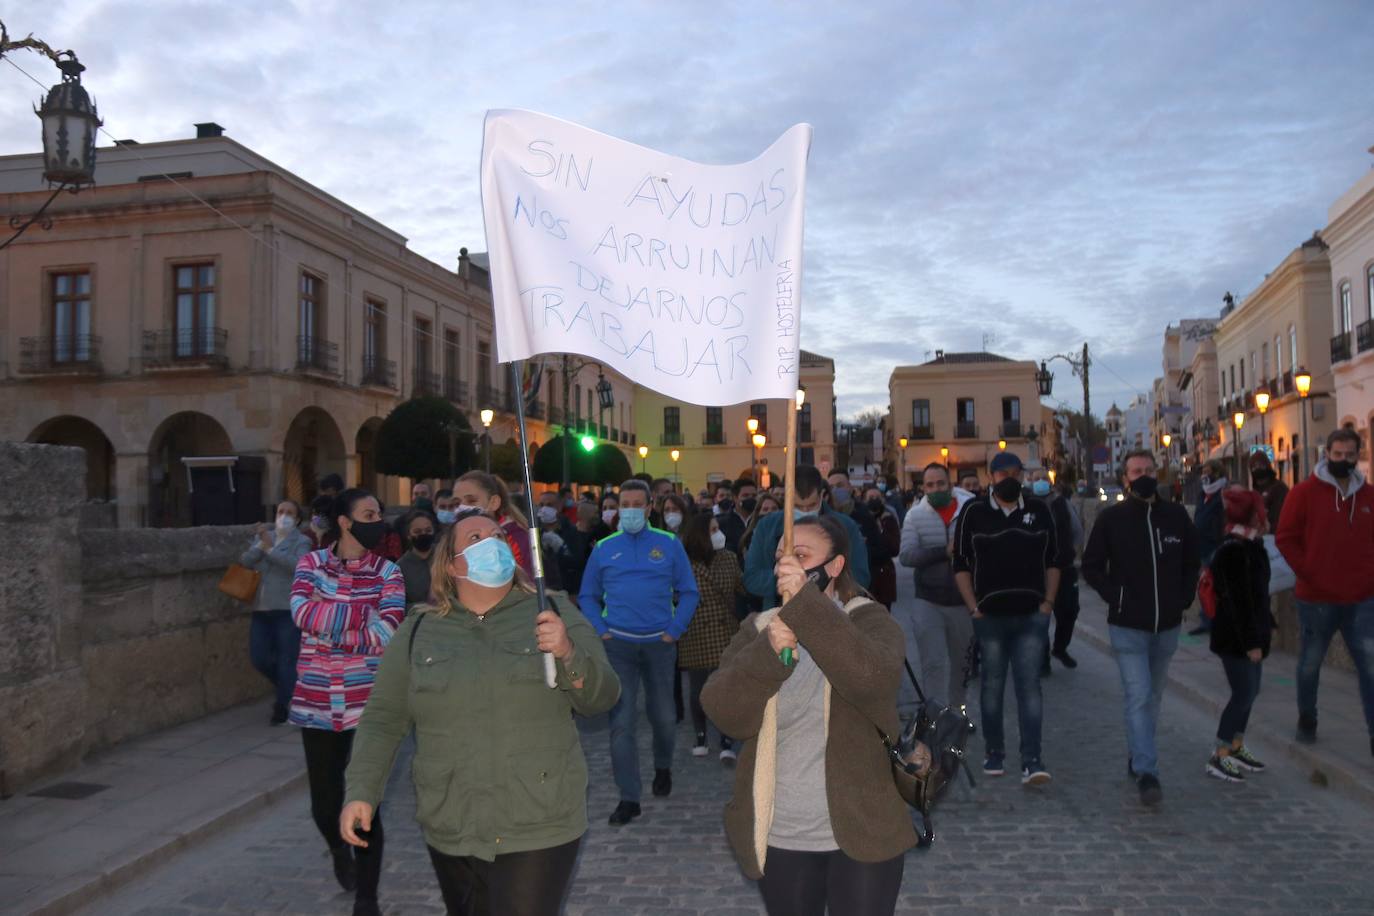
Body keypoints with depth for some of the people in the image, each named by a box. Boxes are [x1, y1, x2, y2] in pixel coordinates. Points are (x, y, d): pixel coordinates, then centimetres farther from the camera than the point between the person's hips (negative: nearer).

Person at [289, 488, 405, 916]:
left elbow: (387, 635, -16)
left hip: (368, 702, -2)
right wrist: (364, 614, -18)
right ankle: (339, 850, 47)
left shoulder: (387, 572, -2)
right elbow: (301, 611, -16)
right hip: (317, 703, 2)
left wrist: (326, 620, -13)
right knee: (324, 804, 11)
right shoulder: (311, 563, 2)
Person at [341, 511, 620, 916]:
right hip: (448, 833, 3)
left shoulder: (554, 616, -2)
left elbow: (600, 698, -7)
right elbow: (383, 721, 4)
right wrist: (362, 792, -7)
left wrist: (568, 653, -25)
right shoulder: (417, 632, 3)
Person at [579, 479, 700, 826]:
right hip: (618, 644, 0)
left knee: (663, 716, 12)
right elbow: (588, 596, 11)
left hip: (659, 644, 0)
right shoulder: (604, 548, 5)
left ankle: (663, 768, 41)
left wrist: (674, 631, -6)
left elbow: (688, 592, 3)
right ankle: (629, 797, 4)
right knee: (621, 721, -4)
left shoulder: (669, 545, 2)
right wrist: (601, 631, -2)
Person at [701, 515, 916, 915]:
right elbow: (724, 711, -11)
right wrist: (767, 652, -27)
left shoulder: (869, 621, -5)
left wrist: (806, 602, -34)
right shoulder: (759, 628, 3)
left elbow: (872, 678, -28)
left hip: (859, 833, -3)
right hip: (779, 835, 3)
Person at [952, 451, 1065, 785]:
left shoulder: (1038, 510, 7)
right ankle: (994, 752, 22)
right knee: (992, 685, 9)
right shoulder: (973, 512, 0)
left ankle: (1031, 760, -3)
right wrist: (973, 607, -5)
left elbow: (1053, 559, 12)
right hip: (990, 617, -1)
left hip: (1032, 616, 1)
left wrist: (1048, 601, 1)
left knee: (1029, 685, -4)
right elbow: (961, 564, 1)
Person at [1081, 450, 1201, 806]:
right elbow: (1092, 566, -1)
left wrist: (1184, 598, 4)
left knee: (1153, 696, 16)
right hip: (1128, 626, -4)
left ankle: (1138, 758, 32)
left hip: (1168, 625, 4)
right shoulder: (1112, 517, -5)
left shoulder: (1176, 515, 3)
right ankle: (1146, 773, -7)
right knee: (1138, 696, -9)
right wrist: (1115, 596, -11)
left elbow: (1193, 561, 15)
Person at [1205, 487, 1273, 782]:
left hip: (1250, 633, 10)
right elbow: (1238, 601, -23)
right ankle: (1219, 758, 5)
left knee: (1250, 691, 16)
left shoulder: (1251, 546, 9)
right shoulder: (1234, 551, -22)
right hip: (1235, 637, -10)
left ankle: (1237, 747, 28)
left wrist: (1266, 625, 23)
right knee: (1244, 694, -4)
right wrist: (1251, 642, -22)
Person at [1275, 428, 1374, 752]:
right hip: (1316, 599, -2)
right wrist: (1308, 574, -11)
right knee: (1310, 665, 13)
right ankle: (1307, 720, 33)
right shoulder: (1304, 492, -5)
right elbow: (1285, 539, -5)